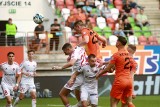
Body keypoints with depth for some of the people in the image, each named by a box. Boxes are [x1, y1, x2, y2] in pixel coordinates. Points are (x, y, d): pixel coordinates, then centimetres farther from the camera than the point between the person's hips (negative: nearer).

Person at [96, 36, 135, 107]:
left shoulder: (116, 55, -11)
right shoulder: (128, 54, 9)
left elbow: (108, 69, -7)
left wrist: (99, 74, 9)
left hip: (120, 80, -6)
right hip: (129, 80, 6)